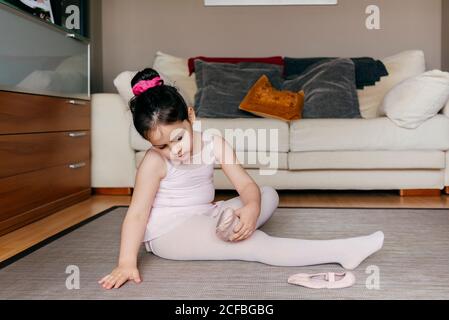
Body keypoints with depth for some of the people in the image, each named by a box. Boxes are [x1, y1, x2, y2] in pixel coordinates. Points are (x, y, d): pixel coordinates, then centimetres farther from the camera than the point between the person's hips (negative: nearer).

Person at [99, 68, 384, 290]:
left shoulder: (215, 143, -7)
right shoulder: (154, 162, -16)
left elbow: (246, 184, -10)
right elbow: (137, 213, -18)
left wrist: (251, 209, -33)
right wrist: (127, 263, -28)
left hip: (205, 218, 7)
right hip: (168, 233, -7)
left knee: (269, 195, 3)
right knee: (256, 245, -24)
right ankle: (342, 251, -25)